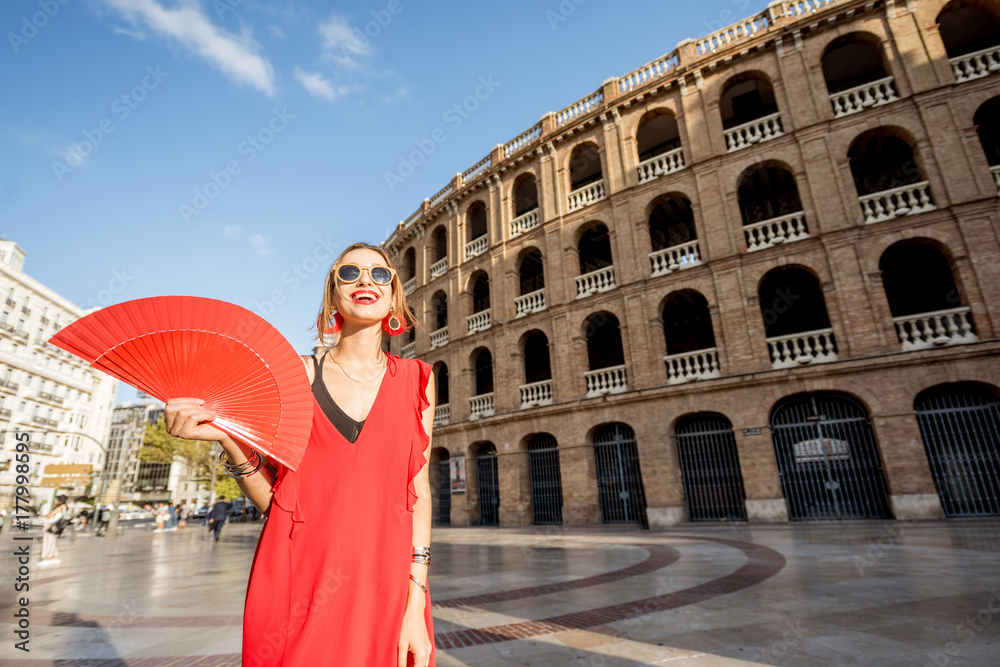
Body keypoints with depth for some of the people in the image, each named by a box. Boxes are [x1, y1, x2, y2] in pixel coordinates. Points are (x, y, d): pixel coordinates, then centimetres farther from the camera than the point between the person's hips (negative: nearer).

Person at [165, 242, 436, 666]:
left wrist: (415, 603, -6)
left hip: (384, 588, 1)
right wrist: (230, 440, -15)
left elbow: (418, 490, -1)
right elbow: (271, 499, 1)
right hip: (297, 584, 0)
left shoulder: (415, 381, 1)